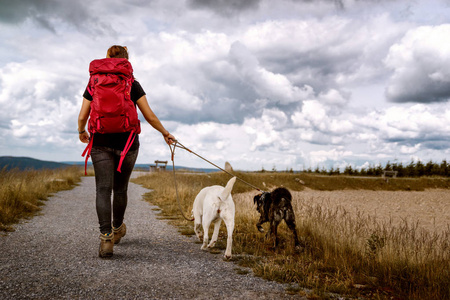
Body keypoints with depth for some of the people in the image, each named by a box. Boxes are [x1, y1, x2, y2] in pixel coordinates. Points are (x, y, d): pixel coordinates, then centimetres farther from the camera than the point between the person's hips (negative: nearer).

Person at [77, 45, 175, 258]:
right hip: (126, 143, 0)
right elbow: (149, 116, -2)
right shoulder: (132, 85, 1)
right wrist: (165, 133, 14)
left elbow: (83, 116, 3)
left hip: (100, 142, 0)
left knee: (103, 189, -4)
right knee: (120, 188, 15)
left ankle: (106, 239, -17)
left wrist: (81, 132, 25)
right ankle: (117, 229, 35)